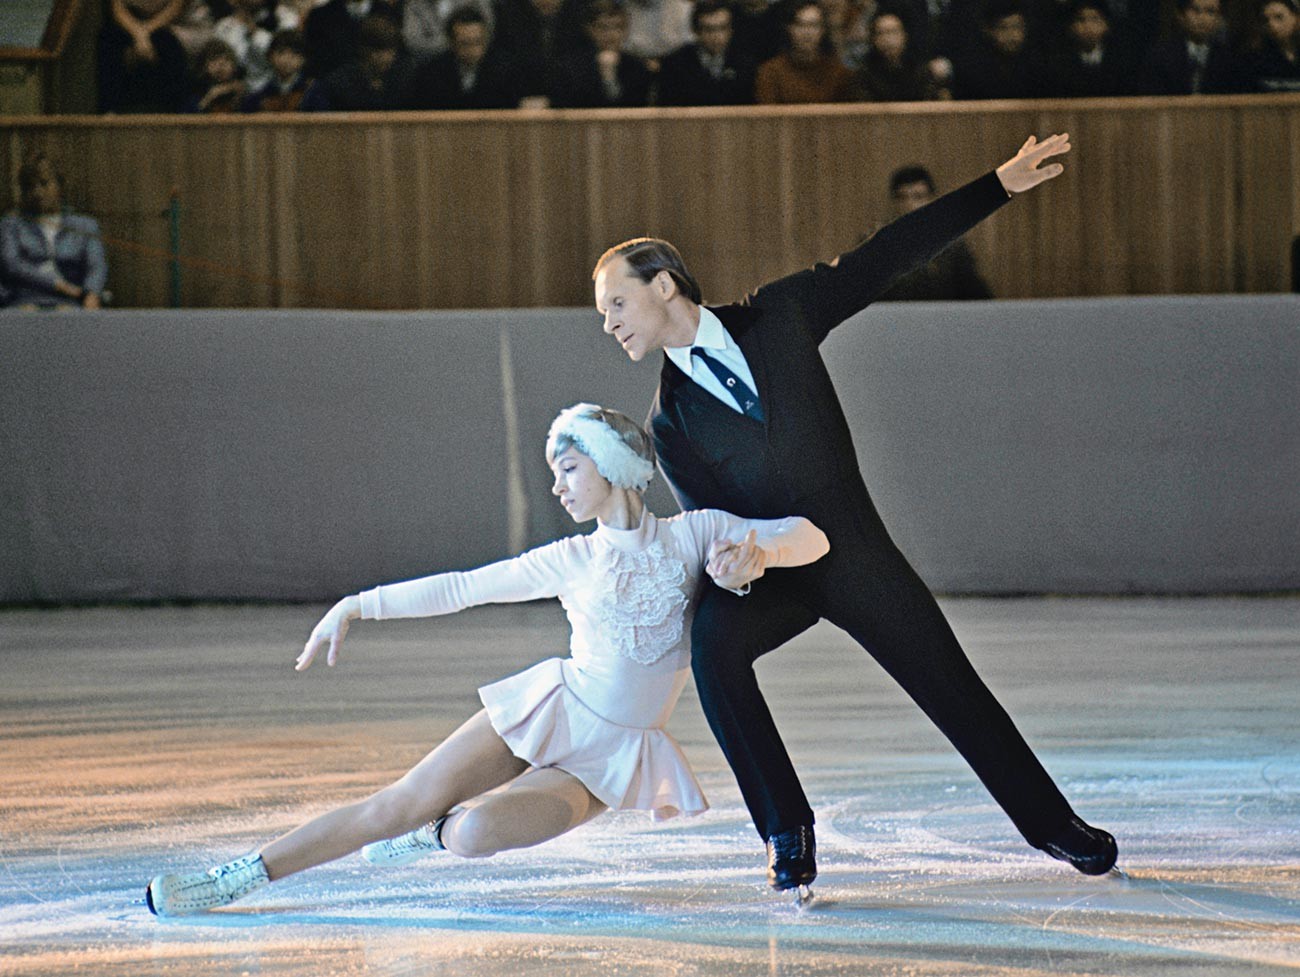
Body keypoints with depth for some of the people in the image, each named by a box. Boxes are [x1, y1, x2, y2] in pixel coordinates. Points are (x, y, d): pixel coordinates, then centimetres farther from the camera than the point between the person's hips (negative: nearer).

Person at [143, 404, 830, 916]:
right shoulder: (572, 561, 3)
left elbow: (811, 539, -8)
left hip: (612, 759, -2)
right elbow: (458, 589, 7)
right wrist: (357, 606, 5)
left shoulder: (695, 535, -4)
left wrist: (755, 556, -28)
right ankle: (233, 880, -2)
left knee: (476, 831, -27)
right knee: (402, 803, -11)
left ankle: (435, 836, 9)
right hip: (549, 711, 2)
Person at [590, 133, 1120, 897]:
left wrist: (998, 187, 1)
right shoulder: (671, 421, 2)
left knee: (950, 685, 0)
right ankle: (787, 831, -21)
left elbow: (884, 261, 2)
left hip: (857, 552, 0)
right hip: (771, 573, 0)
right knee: (713, 637, -30)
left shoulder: (778, 314, 1)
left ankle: (1051, 822, 21)